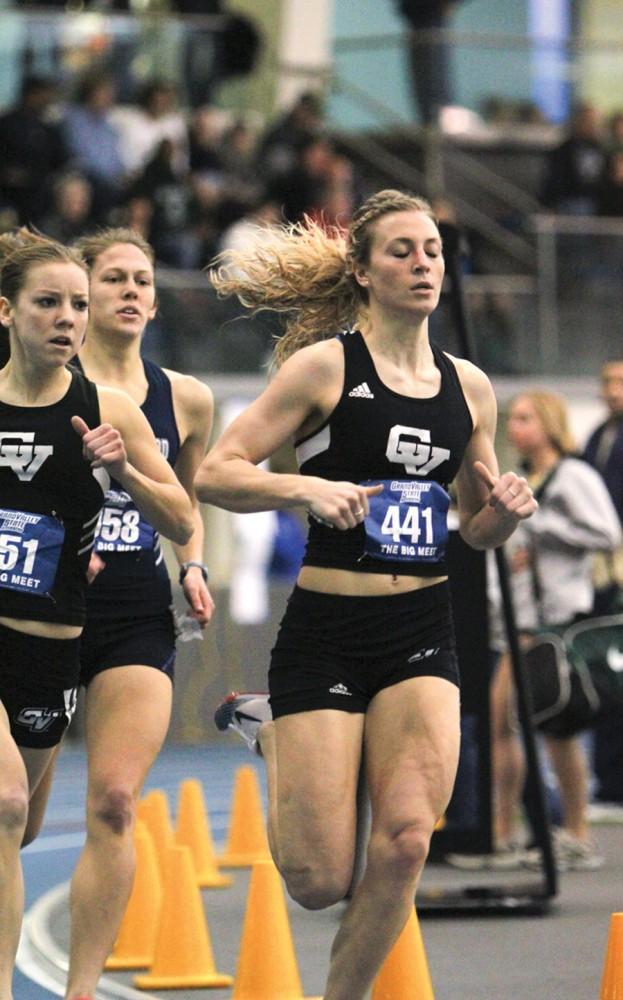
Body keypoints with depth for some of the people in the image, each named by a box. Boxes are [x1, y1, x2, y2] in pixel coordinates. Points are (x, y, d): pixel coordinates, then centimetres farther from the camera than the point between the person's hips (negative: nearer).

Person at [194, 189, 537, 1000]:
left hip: (422, 635, 4)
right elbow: (215, 475, -8)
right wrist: (309, 488, -24)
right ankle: (273, 733, 28)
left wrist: (506, 510, -1)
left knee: (406, 839, -17)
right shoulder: (326, 366, -5)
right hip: (326, 632, -4)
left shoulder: (468, 387, 10)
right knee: (321, 883, -4)